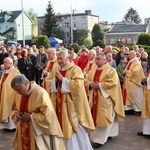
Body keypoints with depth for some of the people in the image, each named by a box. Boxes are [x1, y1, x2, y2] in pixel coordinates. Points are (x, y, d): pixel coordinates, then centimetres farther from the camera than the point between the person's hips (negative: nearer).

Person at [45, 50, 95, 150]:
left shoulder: (76, 69, -10)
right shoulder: (55, 70, 10)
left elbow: (78, 84, -22)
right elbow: (48, 82, 9)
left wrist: (63, 79, -21)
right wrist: (55, 80, -11)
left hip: (71, 103, -5)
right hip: (59, 103, 5)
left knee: (75, 128, 4)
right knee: (61, 126, 12)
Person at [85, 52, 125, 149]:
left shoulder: (111, 70, -6)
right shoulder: (93, 70, 12)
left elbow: (112, 83, -17)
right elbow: (86, 80, 12)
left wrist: (99, 85, -19)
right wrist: (91, 84, -11)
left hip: (105, 98, -6)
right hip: (94, 98, 6)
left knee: (102, 118, -2)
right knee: (95, 117, 11)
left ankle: (100, 139, 5)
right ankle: (96, 136, 24)